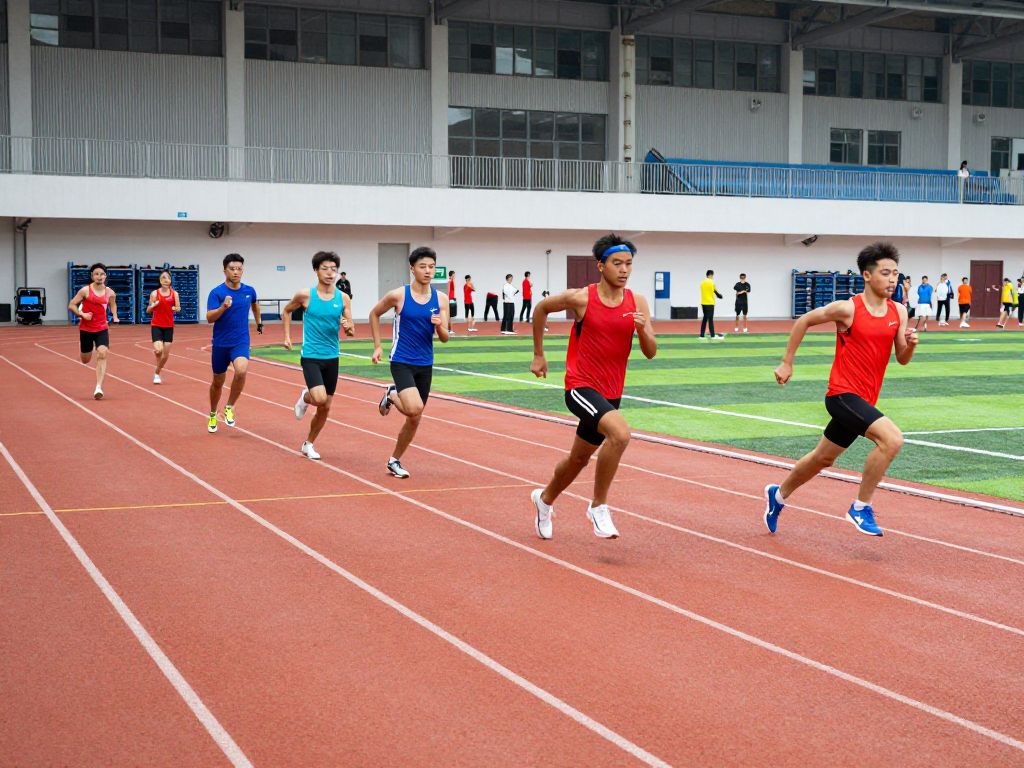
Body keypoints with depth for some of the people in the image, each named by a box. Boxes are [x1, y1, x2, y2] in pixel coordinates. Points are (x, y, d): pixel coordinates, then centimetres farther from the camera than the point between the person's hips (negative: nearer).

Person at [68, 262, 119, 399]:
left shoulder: (110, 293, 0)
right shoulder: (85, 290, -9)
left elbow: (113, 304, 22)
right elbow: (71, 305, -6)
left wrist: (115, 316, 5)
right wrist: (82, 314, -20)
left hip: (102, 329, 1)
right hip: (86, 329, -1)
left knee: (102, 354, -20)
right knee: (85, 360, 9)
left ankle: (98, 388, -20)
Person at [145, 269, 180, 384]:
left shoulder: (174, 293, 1)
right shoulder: (154, 293, -3)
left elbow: (178, 308, -4)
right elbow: (148, 311, 1)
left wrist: (175, 308, -27)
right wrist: (153, 305, -20)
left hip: (169, 326, 2)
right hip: (156, 326, -2)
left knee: (166, 355, 4)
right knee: (158, 350, -22)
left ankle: (157, 373, 29)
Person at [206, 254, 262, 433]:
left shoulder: (249, 291, 0)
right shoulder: (216, 292, -12)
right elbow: (209, 318, -22)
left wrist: (259, 322, 33)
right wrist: (223, 307, -38)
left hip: (241, 342, 1)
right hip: (221, 343, -1)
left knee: (241, 371, -28)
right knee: (218, 382, 13)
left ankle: (229, 408, -7)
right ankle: (213, 415, 38)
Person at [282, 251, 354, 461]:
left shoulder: (343, 298, 0)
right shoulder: (305, 295, -7)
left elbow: (352, 331, 2)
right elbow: (286, 311, 12)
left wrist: (348, 328, -20)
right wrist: (287, 337, 5)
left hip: (332, 358, 4)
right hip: (311, 357, -4)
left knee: (326, 407, 8)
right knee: (320, 399, -23)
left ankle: (308, 444, 29)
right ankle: (305, 398, 15)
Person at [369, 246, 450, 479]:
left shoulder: (440, 299, 0)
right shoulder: (398, 295, -9)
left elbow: (444, 338, 2)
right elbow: (374, 314, 8)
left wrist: (439, 325, -21)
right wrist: (377, 346, 4)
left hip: (425, 365, 4)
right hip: (402, 362, -4)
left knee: (415, 419, 10)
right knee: (414, 409, -25)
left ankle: (394, 461, 29)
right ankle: (391, 396, 10)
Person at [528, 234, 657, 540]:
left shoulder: (637, 303, -1)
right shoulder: (580, 298, -12)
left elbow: (651, 353, -2)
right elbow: (541, 308, 6)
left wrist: (643, 329, -23)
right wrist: (538, 355, 11)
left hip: (611, 392, 5)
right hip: (581, 386, -5)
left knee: (579, 459, 19)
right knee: (620, 433, -31)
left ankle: (545, 498, 48)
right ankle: (598, 506, -14)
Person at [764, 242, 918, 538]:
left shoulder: (899, 312, 4)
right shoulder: (848, 308, -13)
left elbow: (902, 359, 9)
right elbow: (803, 321, 0)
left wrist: (910, 344, -14)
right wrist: (786, 363, 2)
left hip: (864, 400, 7)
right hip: (843, 394, -7)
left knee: (823, 458, 20)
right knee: (892, 438, -26)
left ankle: (778, 495, 44)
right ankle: (861, 508, -13)